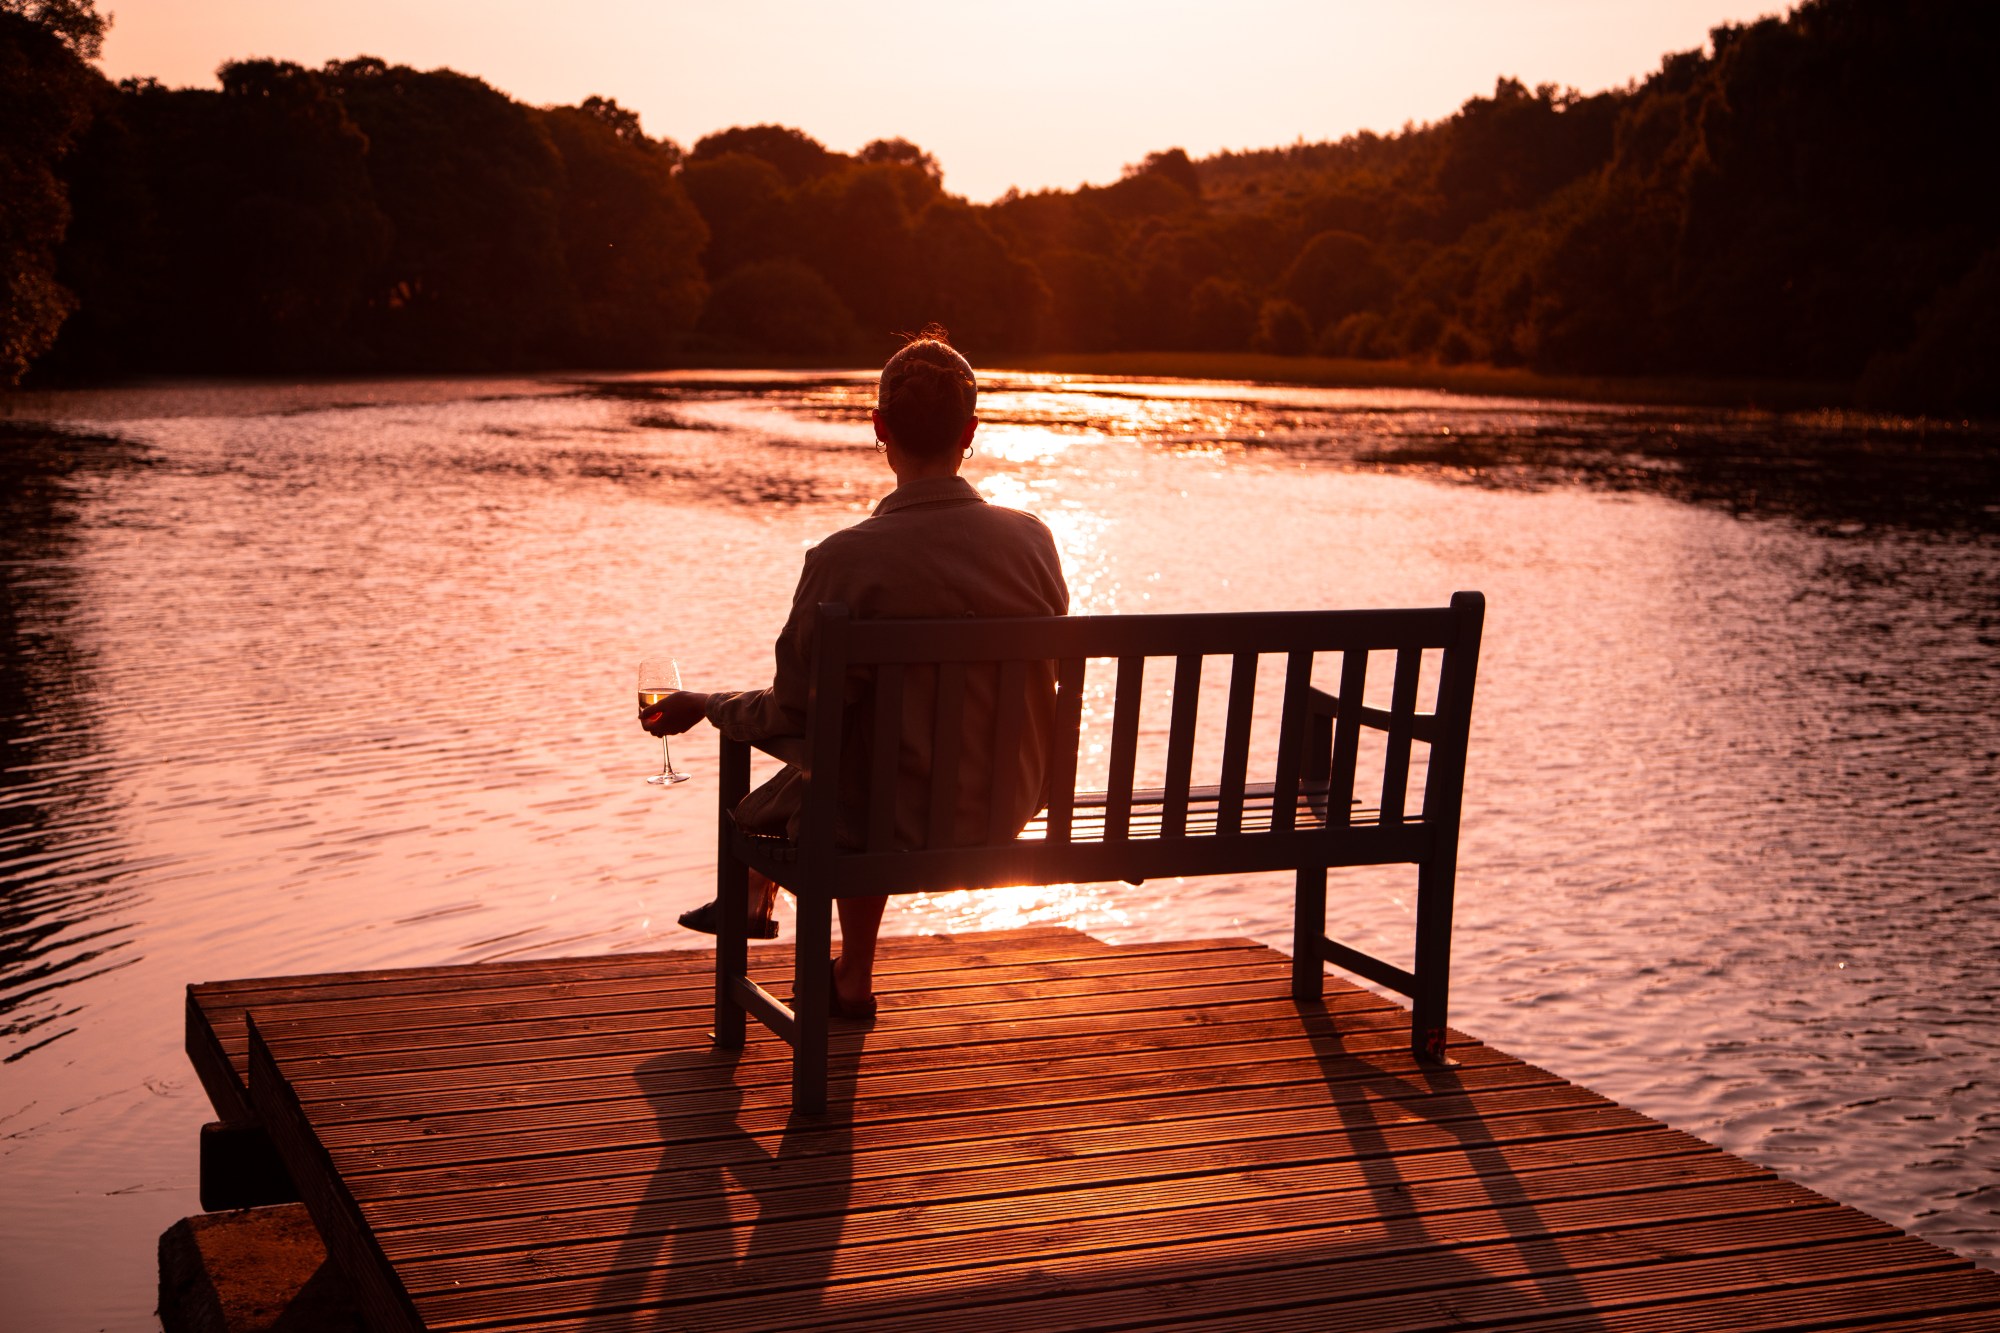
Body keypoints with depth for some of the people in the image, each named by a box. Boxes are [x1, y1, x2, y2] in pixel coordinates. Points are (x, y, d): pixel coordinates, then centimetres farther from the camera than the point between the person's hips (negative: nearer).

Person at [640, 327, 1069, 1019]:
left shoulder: (845, 560, -23)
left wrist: (698, 706, 6)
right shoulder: (1033, 539, -8)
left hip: (905, 820, -5)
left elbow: (793, 711, -14)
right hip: (1009, 808, 5)